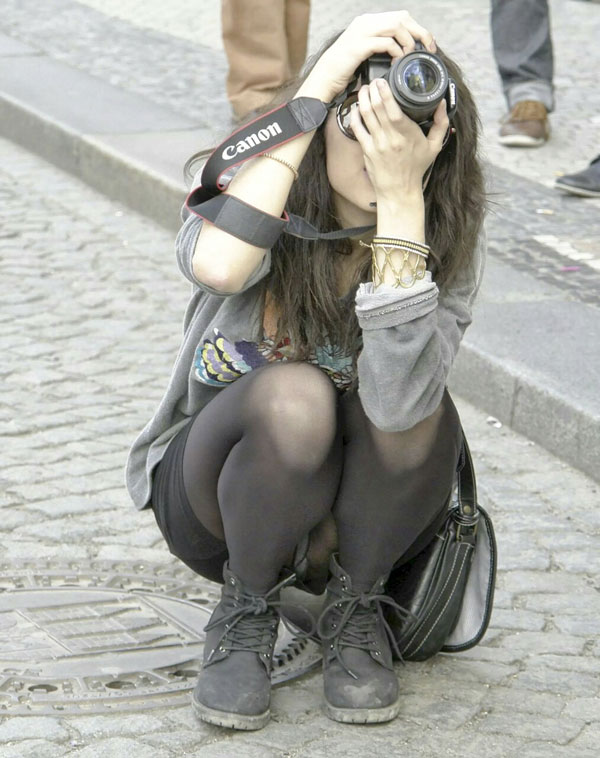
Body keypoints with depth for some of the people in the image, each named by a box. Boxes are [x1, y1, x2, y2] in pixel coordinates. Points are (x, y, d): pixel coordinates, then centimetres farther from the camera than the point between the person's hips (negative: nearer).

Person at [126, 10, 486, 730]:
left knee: (415, 404, -32)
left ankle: (354, 609, -6)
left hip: (366, 509, 1)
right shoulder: (261, 201, -20)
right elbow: (216, 265, -47)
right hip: (221, 489, -1)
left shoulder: (447, 240, -19)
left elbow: (398, 402, -38)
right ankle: (246, 611, -8)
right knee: (295, 397, -34)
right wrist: (319, 83, -43)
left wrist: (403, 200, -42)